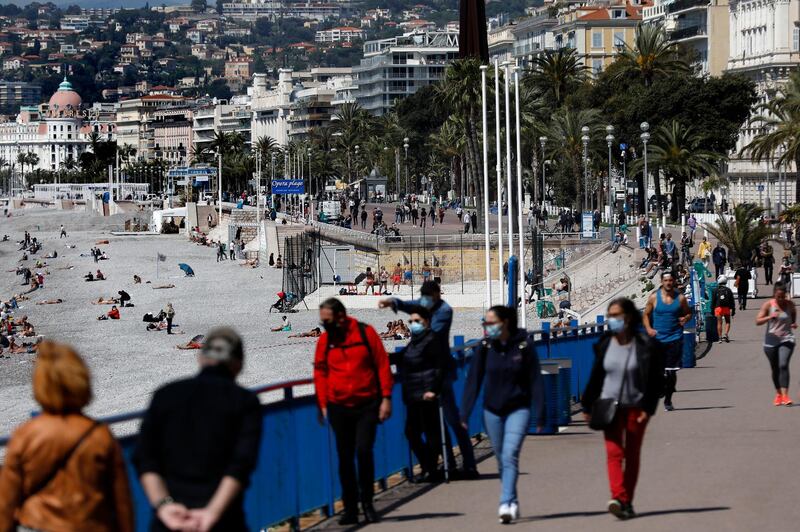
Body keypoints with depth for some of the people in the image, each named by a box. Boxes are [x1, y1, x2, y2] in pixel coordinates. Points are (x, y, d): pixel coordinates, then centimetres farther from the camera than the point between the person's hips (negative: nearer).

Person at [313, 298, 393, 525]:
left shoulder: (365, 333, -4)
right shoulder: (325, 340, 3)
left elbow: (382, 365, -1)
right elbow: (320, 372, 9)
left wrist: (386, 398, -5)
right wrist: (323, 404, 2)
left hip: (367, 405, -3)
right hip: (339, 407, 3)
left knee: (364, 451, -13)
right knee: (345, 458, 5)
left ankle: (367, 502, 4)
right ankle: (350, 508, 12)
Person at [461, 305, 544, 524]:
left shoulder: (524, 345, -8)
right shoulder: (485, 347, -2)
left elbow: (535, 380, -5)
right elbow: (473, 381, -1)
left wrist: (540, 413, -9)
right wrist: (465, 414, -6)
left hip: (518, 409, -3)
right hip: (492, 411, 3)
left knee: (510, 456, -17)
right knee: (502, 460, 10)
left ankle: (505, 504, -24)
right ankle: (513, 502, 23)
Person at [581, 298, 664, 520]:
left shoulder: (645, 346, -6)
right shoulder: (605, 344, 3)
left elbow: (656, 380, -3)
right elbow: (595, 377, 10)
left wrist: (648, 408, -10)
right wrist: (588, 406, 9)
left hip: (636, 407, -2)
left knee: (632, 455, 6)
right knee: (613, 452, -12)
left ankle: (627, 502, 14)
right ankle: (617, 498, -24)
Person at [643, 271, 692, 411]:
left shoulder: (680, 298, 2)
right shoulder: (654, 297, 1)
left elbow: (688, 313, 13)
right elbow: (646, 315, 8)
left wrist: (685, 319, -11)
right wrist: (648, 328, -9)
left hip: (675, 338, 0)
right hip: (657, 339, 0)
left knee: (671, 372, -1)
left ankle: (668, 400, 11)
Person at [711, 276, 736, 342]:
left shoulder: (716, 291, 2)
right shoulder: (728, 290, 4)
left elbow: (713, 301, 3)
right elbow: (732, 301, 5)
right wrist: (733, 310, 10)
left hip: (718, 308, 0)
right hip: (727, 308, 0)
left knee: (719, 323, 3)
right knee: (727, 322, 11)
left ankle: (720, 337, 1)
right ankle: (726, 334, -9)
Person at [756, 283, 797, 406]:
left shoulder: (790, 304, -1)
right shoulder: (768, 305, -6)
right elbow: (758, 321, -8)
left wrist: (794, 323, 4)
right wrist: (770, 317, -24)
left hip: (786, 339, -1)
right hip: (771, 340, 1)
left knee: (783, 365, -17)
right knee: (775, 368, 9)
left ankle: (785, 395, -22)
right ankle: (778, 394, 27)